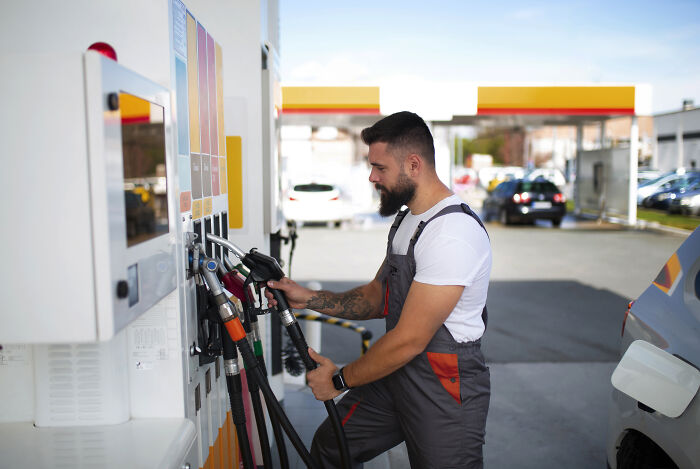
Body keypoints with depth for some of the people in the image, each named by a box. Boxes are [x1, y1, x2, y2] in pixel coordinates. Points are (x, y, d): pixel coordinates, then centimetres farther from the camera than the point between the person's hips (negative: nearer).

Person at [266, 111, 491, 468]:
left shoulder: (453, 233, -25)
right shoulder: (405, 220, 8)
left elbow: (408, 341, -24)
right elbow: (377, 297, 15)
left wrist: (339, 380, -11)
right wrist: (308, 299, 3)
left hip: (444, 389, -8)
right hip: (396, 376, 9)